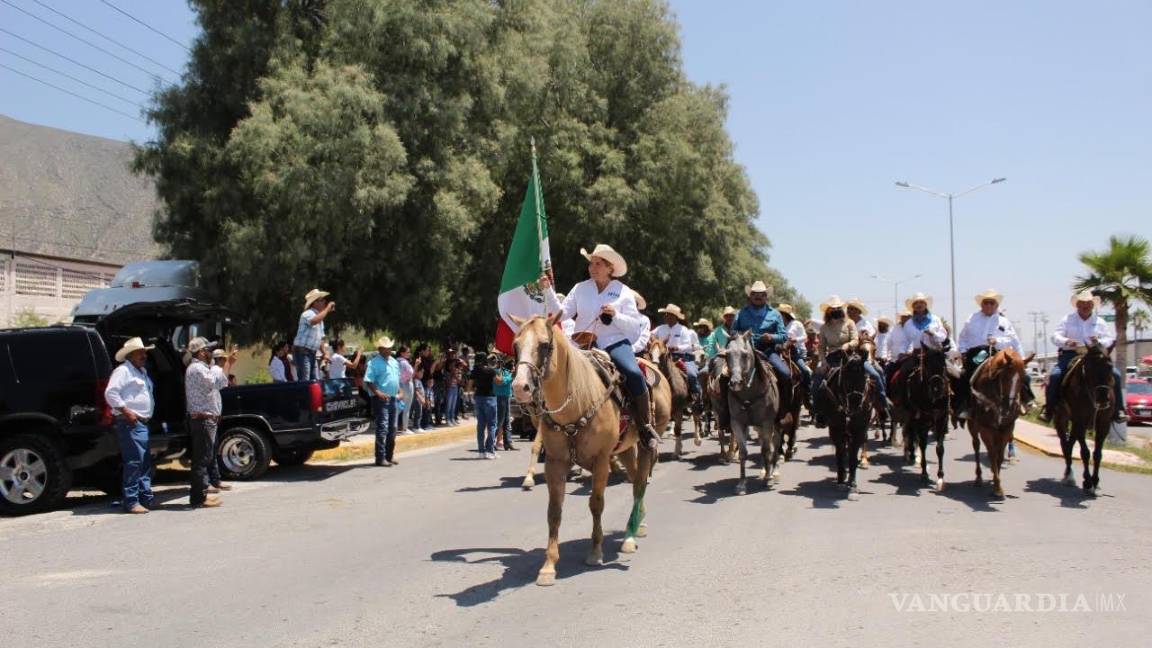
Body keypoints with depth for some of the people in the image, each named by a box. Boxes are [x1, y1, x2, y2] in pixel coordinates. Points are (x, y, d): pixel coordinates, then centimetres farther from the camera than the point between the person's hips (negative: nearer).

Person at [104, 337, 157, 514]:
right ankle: (131, 502, -11)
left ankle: (146, 497, 19)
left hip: (142, 423, 10)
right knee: (134, 461, -13)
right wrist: (126, 412, -20)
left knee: (145, 462, 12)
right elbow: (110, 393, -17)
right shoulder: (123, 371, -7)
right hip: (130, 423, -10)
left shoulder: (143, 372, 22)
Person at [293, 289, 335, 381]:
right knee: (304, 382, -14)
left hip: (312, 353, 9)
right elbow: (314, 321, -37)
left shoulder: (319, 317, 19)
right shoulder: (307, 314, -11)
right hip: (302, 352, -9)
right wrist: (328, 308, -27)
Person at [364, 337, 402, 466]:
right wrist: (378, 393, -27)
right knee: (382, 428, -11)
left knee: (392, 429, 12)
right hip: (381, 399, -8)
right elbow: (368, 381, -16)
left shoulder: (394, 362, 16)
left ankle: (390, 456, 22)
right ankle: (380, 458, -10)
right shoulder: (374, 362, -8)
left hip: (392, 399, 8)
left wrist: (399, 391, 13)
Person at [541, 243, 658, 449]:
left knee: (634, 374, -29)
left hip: (615, 343, -2)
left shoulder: (624, 292, 6)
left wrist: (616, 315, -14)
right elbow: (561, 314, 2)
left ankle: (645, 426, -13)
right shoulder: (580, 288, 10)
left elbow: (634, 326, 3)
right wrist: (548, 290, -9)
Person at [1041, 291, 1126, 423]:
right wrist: (1066, 341, -23)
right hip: (1070, 354, -2)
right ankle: (1048, 410, -13)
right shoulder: (1068, 320, 8)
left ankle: (1118, 411, -4)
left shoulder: (1099, 322, 14)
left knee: (1115, 374, -15)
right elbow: (1055, 336, 0)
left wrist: (1100, 342, -14)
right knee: (1054, 375, -26)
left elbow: (1110, 339, 11)